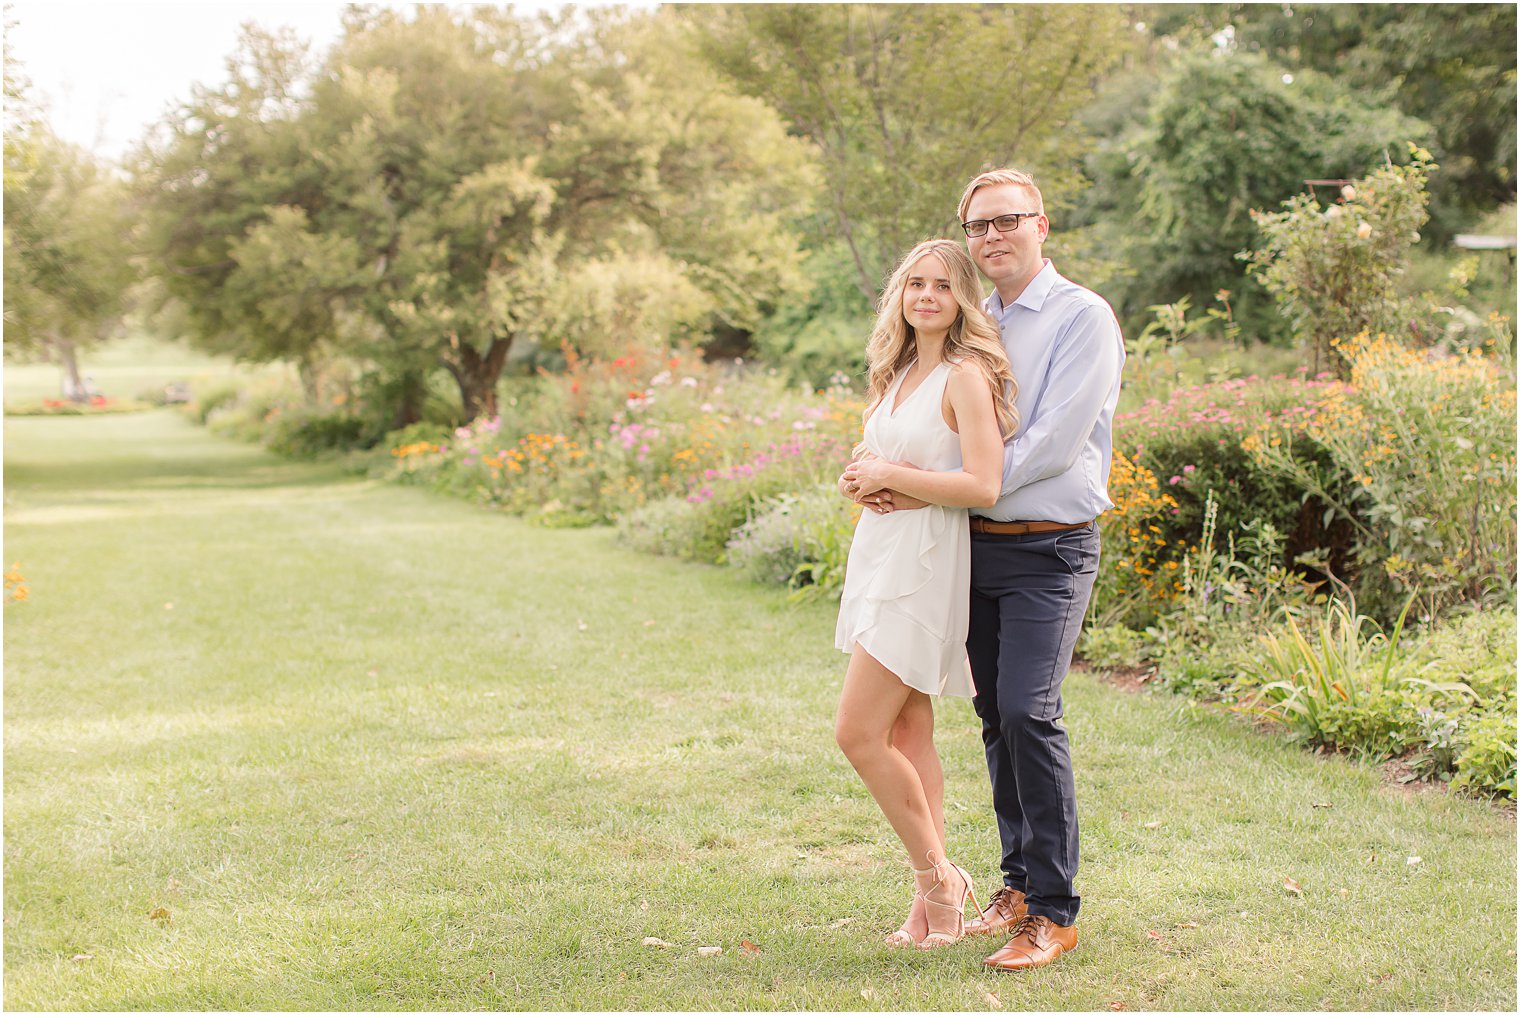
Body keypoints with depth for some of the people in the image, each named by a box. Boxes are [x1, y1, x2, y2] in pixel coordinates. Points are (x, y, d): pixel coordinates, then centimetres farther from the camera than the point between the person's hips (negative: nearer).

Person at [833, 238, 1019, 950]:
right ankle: (933, 899, 14)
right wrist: (865, 477, 4)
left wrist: (890, 477, -13)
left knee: (858, 732, -10)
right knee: (908, 736, 9)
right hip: (882, 556, 9)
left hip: (924, 564, -9)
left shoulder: (965, 376, -12)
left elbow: (983, 485, -21)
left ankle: (936, 876, 4)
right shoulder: (900, 373, 14)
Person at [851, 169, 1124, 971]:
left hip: (1050, 547, -7)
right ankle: (1020, 882, 22)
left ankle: (1054, 911, -8)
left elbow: (1055, 443, -16)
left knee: (1028, 709, -15)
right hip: (978, 543, 7)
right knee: (996, 716, 9)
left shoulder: (1083, 318, -7)